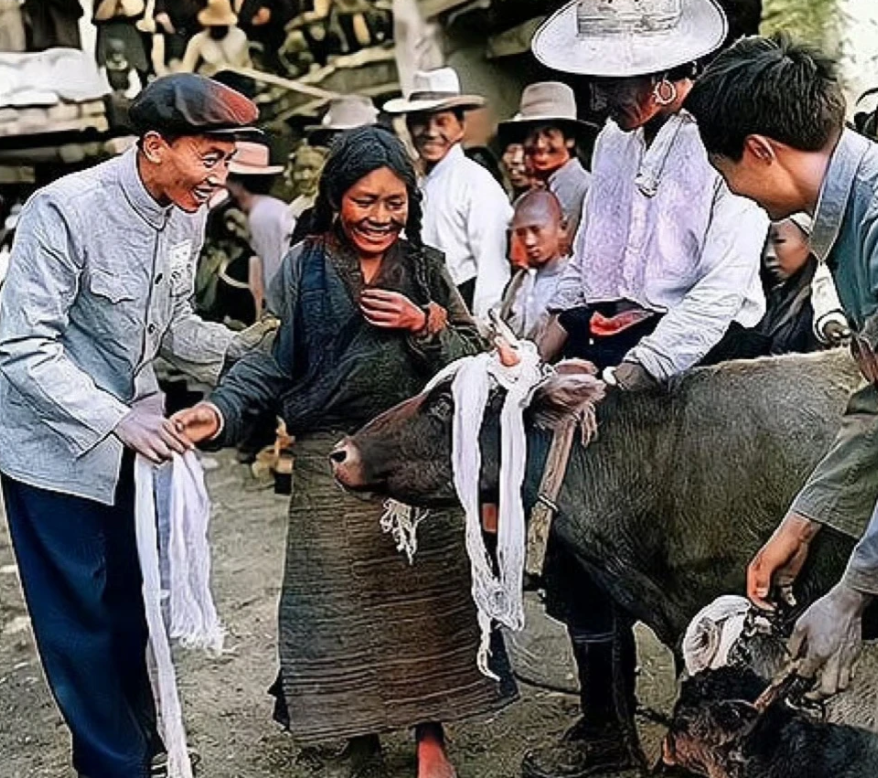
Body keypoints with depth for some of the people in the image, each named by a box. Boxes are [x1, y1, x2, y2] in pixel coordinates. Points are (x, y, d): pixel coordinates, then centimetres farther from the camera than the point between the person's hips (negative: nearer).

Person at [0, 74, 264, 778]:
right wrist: (117, 420, -31)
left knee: (131, 602, 17)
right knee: (78, 617, 3)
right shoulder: (64, 210, -24)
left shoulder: (187, 215, -1)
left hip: (135, 437, 7)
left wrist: (241, 351, -8)